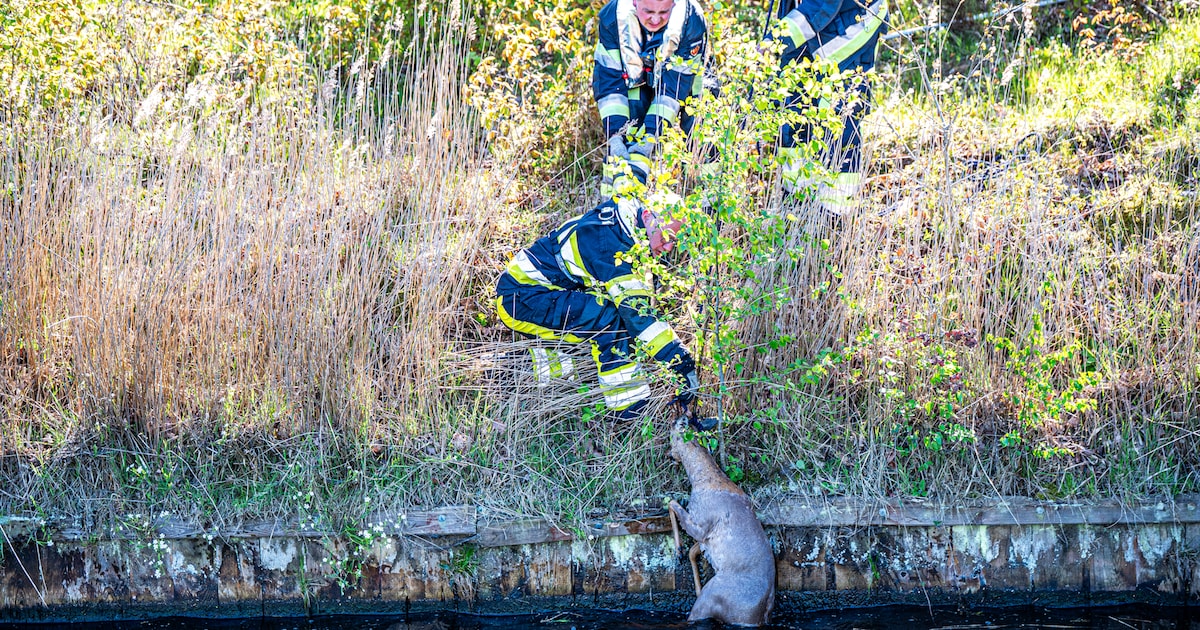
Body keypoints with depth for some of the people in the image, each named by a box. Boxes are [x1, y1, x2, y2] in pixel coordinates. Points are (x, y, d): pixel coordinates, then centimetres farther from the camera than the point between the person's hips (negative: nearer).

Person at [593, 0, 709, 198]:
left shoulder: (691, 21, -35)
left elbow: (673, 87, -33)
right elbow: (609, 81, -29)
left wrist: (649, 137, -41)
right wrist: (615, 136, -39)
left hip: (678, 75, 1)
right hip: (633, 77, 0)